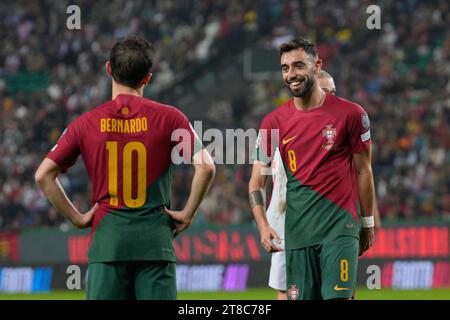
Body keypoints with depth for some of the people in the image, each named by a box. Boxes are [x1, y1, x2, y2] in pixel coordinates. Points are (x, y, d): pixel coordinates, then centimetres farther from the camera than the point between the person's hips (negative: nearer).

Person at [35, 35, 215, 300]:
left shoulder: (87, 123, 3)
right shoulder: (168, 117, -1)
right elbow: (206, 167, -9)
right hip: (155, 238, -1)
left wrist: (77, 217, 8)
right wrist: (188, 214, 2)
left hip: (106, 238, 1)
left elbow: (44, 175, 1)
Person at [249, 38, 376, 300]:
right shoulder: (274, 122, 5)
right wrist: (263, 226, -7)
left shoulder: (350, 114, -1)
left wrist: (368, 223, 9)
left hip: (340, 224, -3)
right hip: (297, 230, 3)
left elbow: (363, 171, 6)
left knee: (338, 297, -15)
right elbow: (257, 180, 7)